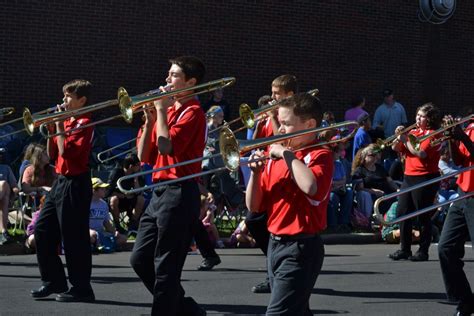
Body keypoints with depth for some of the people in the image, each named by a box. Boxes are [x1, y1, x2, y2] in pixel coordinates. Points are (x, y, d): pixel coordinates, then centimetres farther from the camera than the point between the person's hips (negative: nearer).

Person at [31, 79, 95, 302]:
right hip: (60, 181, 9)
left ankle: (81, 289, 3)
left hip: (75, 185, -9)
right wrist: (50, 132, 5)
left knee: (73, 238, -5)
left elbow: (66, 151, -22)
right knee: (42, 231, 11)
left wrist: (59, 127, -13)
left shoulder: (83, 123, -12)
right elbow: (53, 155, 16)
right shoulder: (66, 121, 14)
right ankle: (54, 281, 21)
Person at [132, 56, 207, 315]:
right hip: (160, 191, 9)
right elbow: (144, 156, 14)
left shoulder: (192, 112, -8)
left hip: (179, 194, -9)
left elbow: (166, 146, -22)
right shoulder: (168, 111, 16)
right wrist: (150, 119, 4)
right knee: (140, 259, 10)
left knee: (165, 267, -5)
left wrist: (161, 110, -11)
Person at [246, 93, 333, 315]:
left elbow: (310, 186, -32)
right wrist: (256, 172, -5)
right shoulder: (275, 157, 10)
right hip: (275, 245, 8)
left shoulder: (319, 155, -8)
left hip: (300, 248, -8)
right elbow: (254, 206, 11)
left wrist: (287, 153, -19)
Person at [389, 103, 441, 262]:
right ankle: (405, 249, 14)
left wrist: (406, 140, -13)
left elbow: (421, 153, -21)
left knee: (424, 216, -2)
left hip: (425, 178, -8)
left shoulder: (432, 134, -7)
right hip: (409, 177, 8)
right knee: (402, 212, 6)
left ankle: (423, 251, 4)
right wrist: (399, 136, -4)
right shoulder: (413, 132, 14)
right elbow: (395, 148, 14)